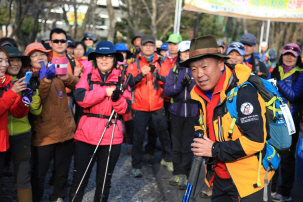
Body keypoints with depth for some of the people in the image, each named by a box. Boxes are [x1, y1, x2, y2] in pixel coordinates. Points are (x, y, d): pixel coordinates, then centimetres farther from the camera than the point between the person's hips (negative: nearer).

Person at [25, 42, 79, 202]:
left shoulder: (57, 73, 10)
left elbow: (78, 85, -1)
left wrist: (67, 78, -21)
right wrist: (46, 80, -31)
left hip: (65, 131, 4)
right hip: (44, 134, -4)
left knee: (62, 171, 16)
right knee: (39, 173, 1)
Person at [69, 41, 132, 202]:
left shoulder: (121, 80, 6)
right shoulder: (87, 77, 5)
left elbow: (125, 109, -2)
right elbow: (80, 98, -14)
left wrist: (117, 97, -21)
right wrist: (105, 92, -15)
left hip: (111, 137, 1)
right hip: (86, 134, 0)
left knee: (104, 181, 13)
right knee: (79, 179, 9)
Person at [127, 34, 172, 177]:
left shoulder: (160, 63, 9)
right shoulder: (135, 64, 3)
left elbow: (167, 82, -1)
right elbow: (129, 84, -10)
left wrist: (158, 75, -19)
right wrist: (141, 74, -25)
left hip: (157, 106, 2)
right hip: (140, 107, -2)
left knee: (163, 133, 7)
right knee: (139, 137, 1)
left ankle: (167, 159, 28)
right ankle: (136, 166, 14)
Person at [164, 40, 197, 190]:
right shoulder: (174, 70, 9)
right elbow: (167, 90, -1)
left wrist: (190, 83, -20)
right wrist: (180, 84, -17)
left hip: (193, 113, -2)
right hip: (176, 111, 2)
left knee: (188, 146, -1)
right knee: (176, 145, 7)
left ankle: (183, 175, 7)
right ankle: (177, 173, 18)